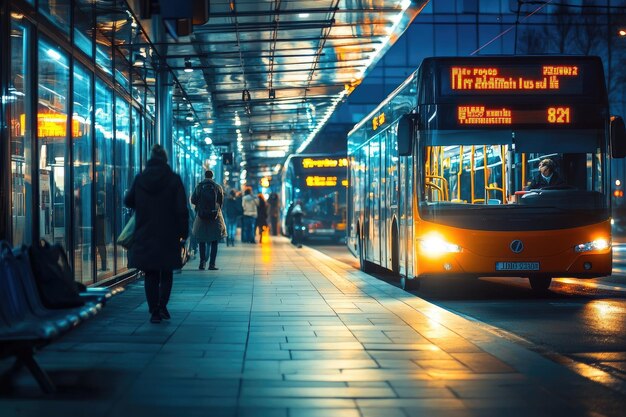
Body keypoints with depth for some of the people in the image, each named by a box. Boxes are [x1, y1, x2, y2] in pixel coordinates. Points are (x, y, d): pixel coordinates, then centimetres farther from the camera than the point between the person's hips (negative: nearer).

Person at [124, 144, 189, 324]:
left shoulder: (140, 179, -1)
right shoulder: (174, 179, -7)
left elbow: (128, 201, 11)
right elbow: (181, 209, -8)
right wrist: (183, 232, -1)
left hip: (145, 235, 1)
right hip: (168, 235, -1)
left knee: (150, 275, 8)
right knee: (166, 273, 13)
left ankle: (154, 311, 5)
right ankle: (162, 306, 1)